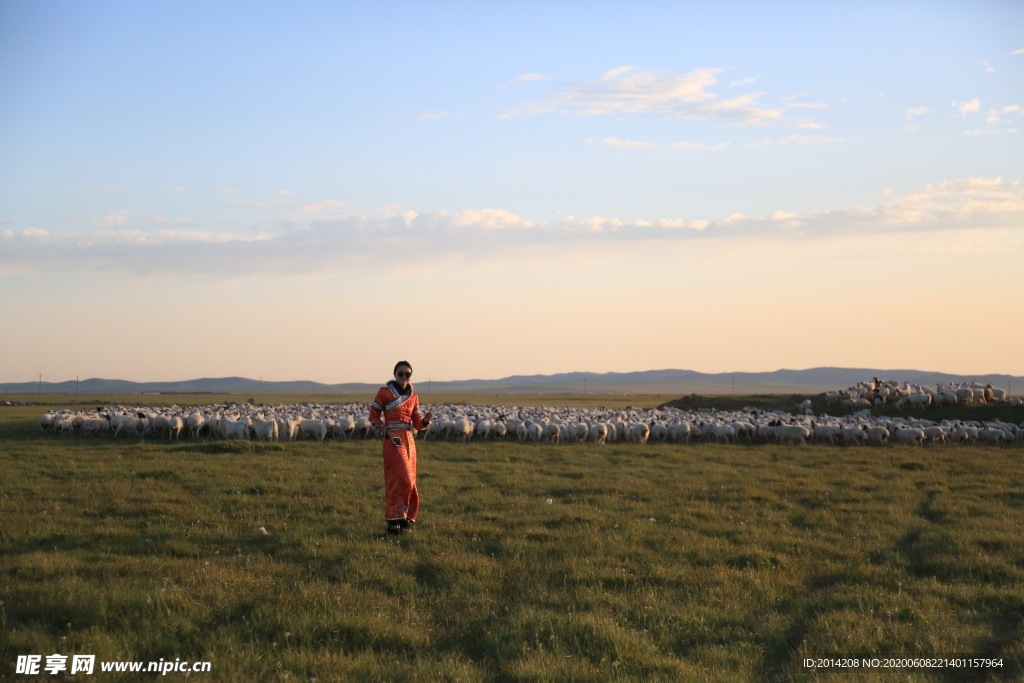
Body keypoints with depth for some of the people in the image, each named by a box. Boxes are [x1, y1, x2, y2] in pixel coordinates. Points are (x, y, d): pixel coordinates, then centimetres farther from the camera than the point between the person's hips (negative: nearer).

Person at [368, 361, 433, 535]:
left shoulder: (413, 396, 13)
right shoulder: (385, 391, -1)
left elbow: (417, 423, 11)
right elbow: (374, 415, 1)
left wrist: (426, 420, -11)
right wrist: (385, 432, -13)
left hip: (409, 440, 6)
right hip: (393, 439, -6)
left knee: (409, 480, 8)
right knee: (400, 478, -14)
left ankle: (404, 518, 17)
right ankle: (395, 520, -11)